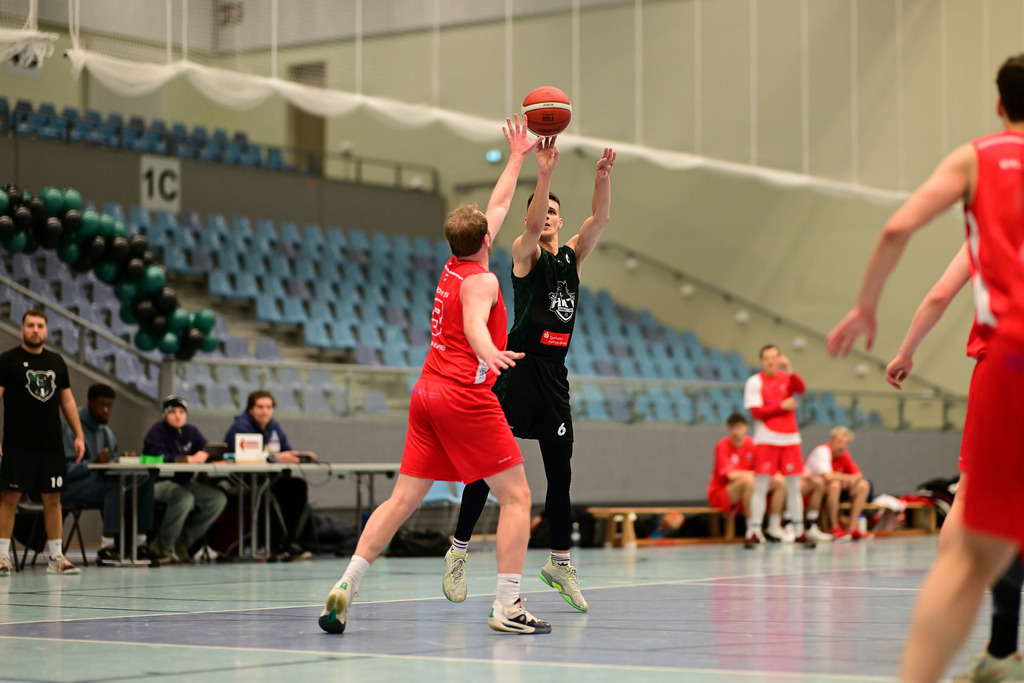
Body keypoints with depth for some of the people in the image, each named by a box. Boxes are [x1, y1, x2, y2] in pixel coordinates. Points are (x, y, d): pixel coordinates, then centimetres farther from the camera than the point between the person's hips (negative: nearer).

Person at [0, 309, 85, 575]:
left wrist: (79, 435, 11)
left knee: (53, 498, 6)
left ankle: (56, 557, 11)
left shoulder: (56, 362, 14)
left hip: (51, 444, 4)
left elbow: (67, 400, 18)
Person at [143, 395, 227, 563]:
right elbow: (158, 458, -25)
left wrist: (203, 456, -23)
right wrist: (190, 459, -29)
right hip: (159, 483, -7)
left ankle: (183, 542, -4)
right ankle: (162, 546, -19)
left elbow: (206, 451, 4)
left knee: (218, 498, -13)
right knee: (185, 498, -37)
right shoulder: (156, 432, -8)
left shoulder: (191, 432, 11)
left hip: (185, 483, 7)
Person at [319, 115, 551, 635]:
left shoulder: (453, 267, 17)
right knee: (516, 497, -2)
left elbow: (497, 206, 30)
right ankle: (507, 607, -8)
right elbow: (474, 324, -30)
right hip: (466, 398, -9)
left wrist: (517, 158, 39)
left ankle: (347, 584, -4)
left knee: (404, 499, 7)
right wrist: (491, 354, -51)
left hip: (428, 394, 9)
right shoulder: (481, 280, -8)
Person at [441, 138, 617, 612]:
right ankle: (458, 553, 6)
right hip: (519, 369, -5)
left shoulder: (571, 257, 14)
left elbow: (600, 219, 1)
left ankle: (560, 563, 15)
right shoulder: (525, 254, -1)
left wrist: (603, 177, -16)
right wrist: (544, 175, -35)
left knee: (560, 474, 6)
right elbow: (531, 225, -23)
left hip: (554, 374, 5)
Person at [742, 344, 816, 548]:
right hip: (766, 439, -3)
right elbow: (756, 412, -8)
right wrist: (782, 406, -10)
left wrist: (789, 370, -27)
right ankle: (754, 532, -6)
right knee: (760, 486, -6)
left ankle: (799, 531, 10)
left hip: (790, 439, 3)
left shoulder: (787, 377, 8)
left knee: (794, 485, 5)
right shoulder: (755, 382, 0)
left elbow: (801, 388, -13)